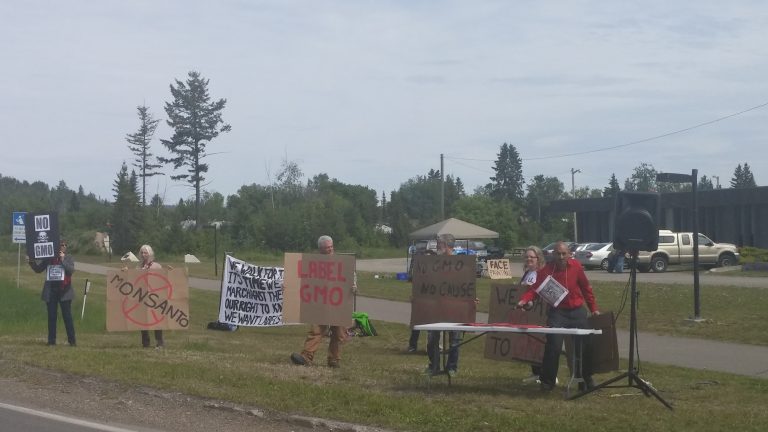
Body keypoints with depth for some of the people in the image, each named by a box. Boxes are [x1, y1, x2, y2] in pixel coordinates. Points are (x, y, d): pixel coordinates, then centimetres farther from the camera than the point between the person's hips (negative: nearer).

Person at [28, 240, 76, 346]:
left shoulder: (68, 258, 2)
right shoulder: (48, 258, 7)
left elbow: (71, 270, -12)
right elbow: (38, 269, 9)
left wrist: (63, 259, -19)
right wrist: (32, 262, -7)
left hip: (64, 291, -2)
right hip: (51, 292, 2)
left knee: (67, 316, -1)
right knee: (52, 317, 6)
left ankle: (72, 340, 2)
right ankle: (51, 340, 11)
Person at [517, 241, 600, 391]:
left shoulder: (576, 266, -2)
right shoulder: (547, 270, -9)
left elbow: (586, 287, 8)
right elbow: (534, 288, -16)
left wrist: (594, 308, 10)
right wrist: (524, 300, -35)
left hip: (577, 311, 3)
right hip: (557, 311, -3)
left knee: (586, 344, 10)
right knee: (553, 345, -16)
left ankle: (586, 378, 31)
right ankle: (547, 380, -3)